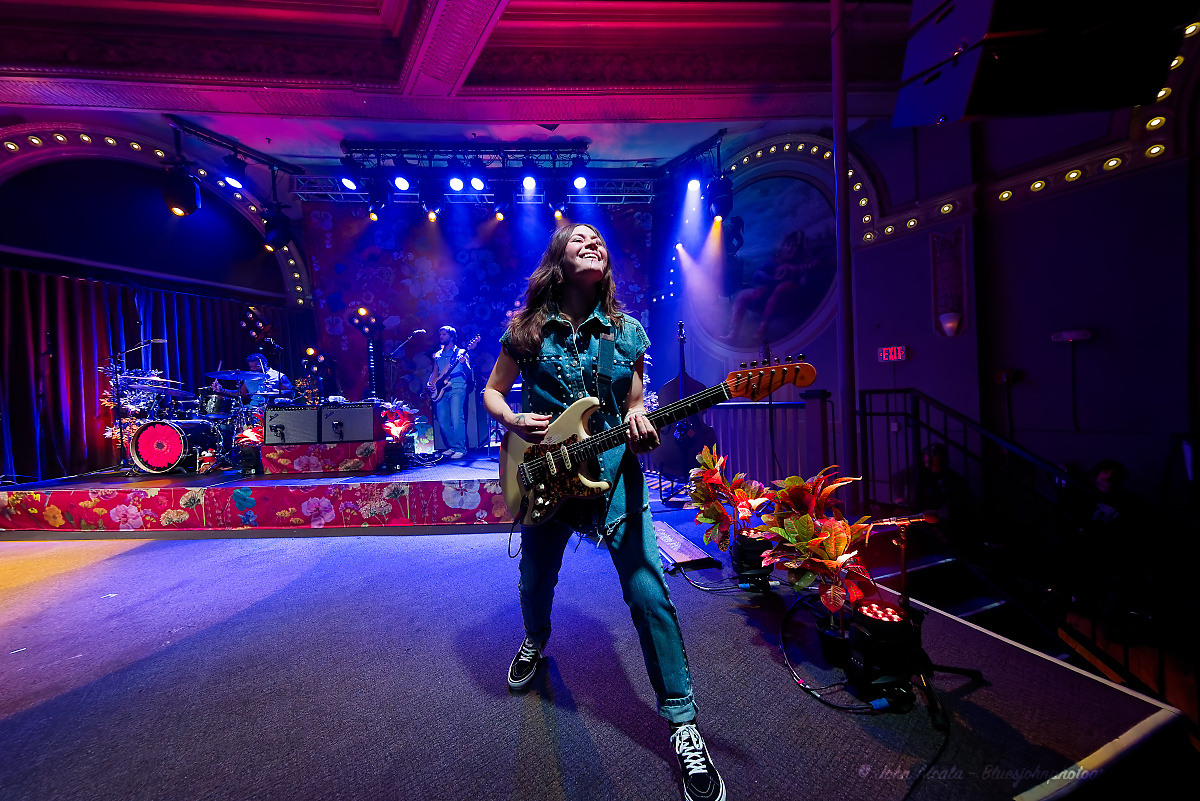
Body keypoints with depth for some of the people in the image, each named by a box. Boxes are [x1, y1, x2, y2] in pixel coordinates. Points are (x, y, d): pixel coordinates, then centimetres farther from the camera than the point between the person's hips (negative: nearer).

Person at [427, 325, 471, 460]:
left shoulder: (460, 352, 5)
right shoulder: (438, 355, 20)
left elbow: (468, 372, -4)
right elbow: (435, 372, 24)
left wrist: (464, 363, -24)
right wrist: (431, 384, 5)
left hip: (457, 388, -6)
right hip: (441, 389, 6)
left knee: (456, 419, -15)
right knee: (442, 421, 3)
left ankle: (460, 449, -9)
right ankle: (452, 446, 16)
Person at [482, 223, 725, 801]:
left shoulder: (627, 332, 1)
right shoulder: (526, 329, -1)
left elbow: (635, 407, 5)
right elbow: (492, 392, 6)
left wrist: (640, 427, -18)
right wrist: (513, 420, -14)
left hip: (612, 470, -1)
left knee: (648, 593, -7)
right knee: (535, 580, 21)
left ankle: (682, 720, 14)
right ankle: (535, 641, 56)